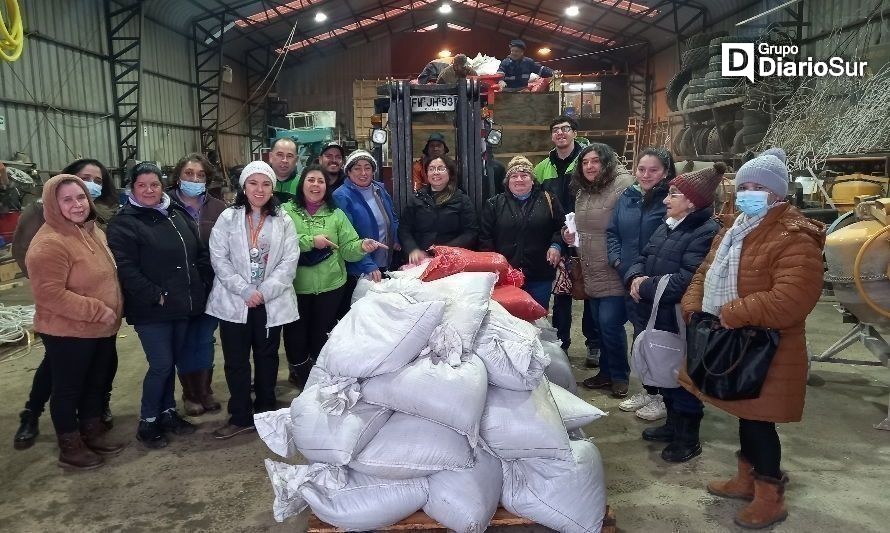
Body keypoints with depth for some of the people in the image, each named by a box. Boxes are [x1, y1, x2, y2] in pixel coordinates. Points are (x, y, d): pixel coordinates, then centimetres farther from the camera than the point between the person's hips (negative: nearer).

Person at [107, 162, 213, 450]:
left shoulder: (178, 214, 11)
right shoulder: (124, 223, -9)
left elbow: (200, 253, 15)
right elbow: (125, 268, -17)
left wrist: (204, 284, 5)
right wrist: (157, 296, -20)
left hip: (183, 305, 6)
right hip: (151, 309, -6)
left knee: (172, 362, 15)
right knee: (161, 365, -4)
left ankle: (167, 412, 30)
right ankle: (147, 422, 13)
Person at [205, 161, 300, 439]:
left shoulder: (284, 222, 3)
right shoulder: (228, 218, 0)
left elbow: (289, 262, -4)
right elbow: (219, 259, -5)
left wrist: (264, 291, -14)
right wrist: (245, 291, -14)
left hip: (272, 302, 1)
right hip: (234, 301, -1)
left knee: (267, 358, 12)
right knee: (236, 360, 4)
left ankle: (265, 412, 27)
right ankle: (240, 416, 17)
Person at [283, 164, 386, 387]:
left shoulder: (336, 214, 5)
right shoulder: (287, 211, -3)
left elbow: (348, 248, -2)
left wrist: (362, 246, -22)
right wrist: (311, 241, -21)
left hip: (330, 286, 2)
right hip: (296, 286, -2)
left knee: (322, 335, 13)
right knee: (296, 335, 8)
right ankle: (300, 375, 32)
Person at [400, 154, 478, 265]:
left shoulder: (462, 200, 10)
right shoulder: (417, 199, 16)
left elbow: (471, 233, 2)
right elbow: (404, 230, 11)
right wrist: (413, 249, -9)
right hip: (420, 261, 1)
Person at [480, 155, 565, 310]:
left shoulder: (548, 200, 8)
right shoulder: (494, 204, 7)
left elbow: (561, 226, 10)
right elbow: (485, 236, 3)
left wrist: (556, 246, -8)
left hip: (540, 275, 1)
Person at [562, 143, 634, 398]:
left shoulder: (623, 184, -14)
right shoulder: (582, 192, 13)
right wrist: (572, 237, 8)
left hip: (615, 272, -8)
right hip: (592, 272, 8)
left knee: (610, 324, -6)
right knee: (600, 324, 15)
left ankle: (620, 375, 15)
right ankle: (606, 372, 30)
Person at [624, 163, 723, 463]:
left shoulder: (707, 232, -19)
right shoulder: (667, 227, 13)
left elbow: (687, 280, -28)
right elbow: (642, 258, 15)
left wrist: (646, 286, -19)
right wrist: (636, 277, -8)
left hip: (682, 326, -9)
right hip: (656, 320, 9)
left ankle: (688, 438, 23)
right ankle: (673, 424, 40)